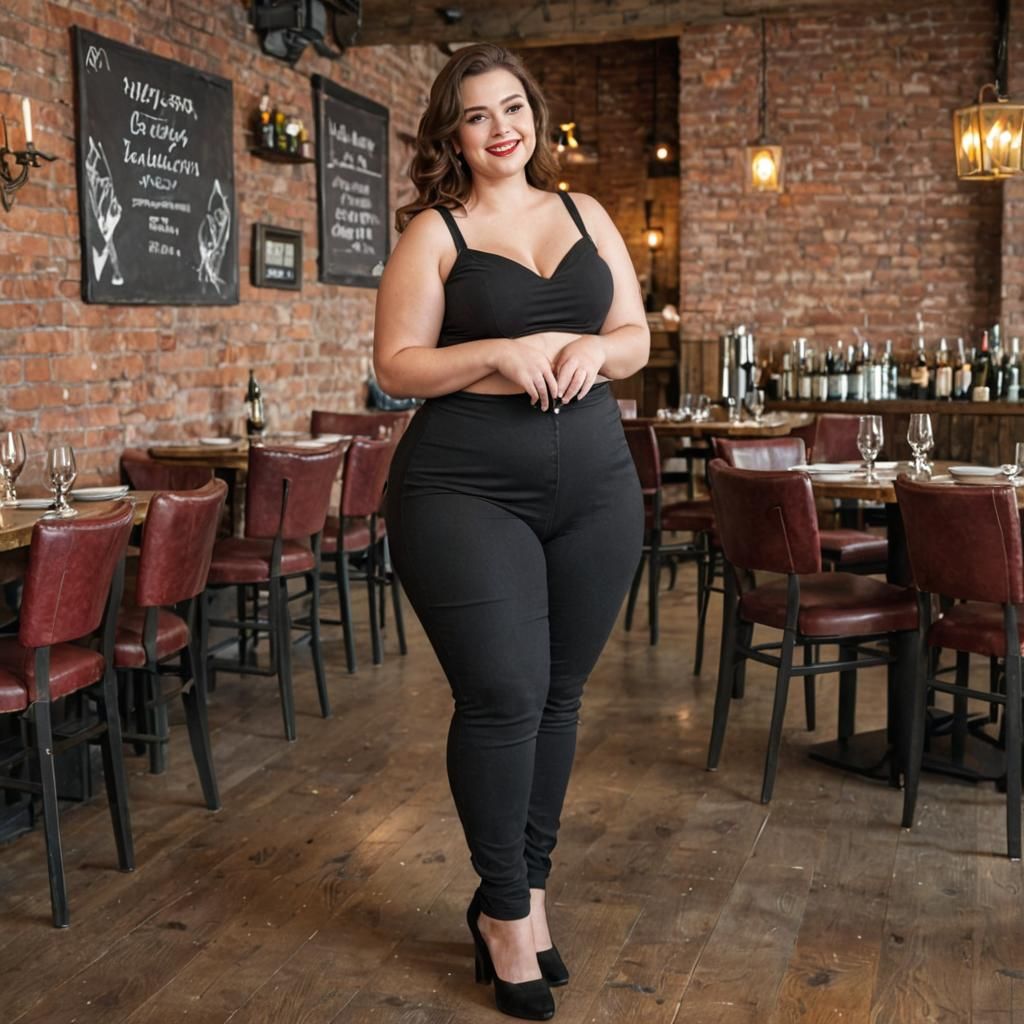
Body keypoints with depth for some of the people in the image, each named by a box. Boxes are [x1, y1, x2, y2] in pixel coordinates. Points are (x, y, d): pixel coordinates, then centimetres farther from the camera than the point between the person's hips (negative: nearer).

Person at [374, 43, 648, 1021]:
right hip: (467, 492, -4)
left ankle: (530, 886, 26)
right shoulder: (433, 231, 0)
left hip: (594, 487, 5)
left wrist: (592, 351, -9)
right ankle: (503, 909, 12)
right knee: (505, 694, -8)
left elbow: (637, 335, 12)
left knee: (558, 694, 10)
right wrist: (501, 354, -19)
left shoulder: (584, 215, 12)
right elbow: (396, 363, -6)